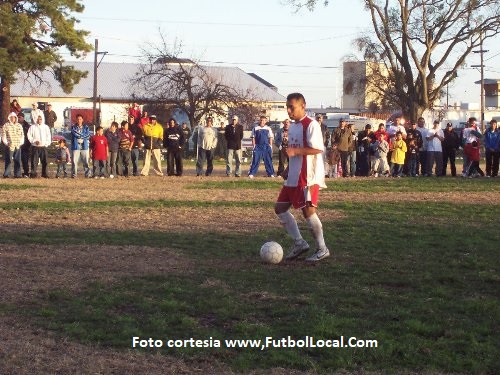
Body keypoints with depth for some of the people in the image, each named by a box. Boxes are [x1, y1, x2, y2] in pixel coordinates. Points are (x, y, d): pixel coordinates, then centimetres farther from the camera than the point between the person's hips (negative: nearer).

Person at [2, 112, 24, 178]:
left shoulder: (19, 125, 14)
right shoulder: (6, 125, 1)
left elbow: (22, 135, 16)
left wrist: (21, 143, 5)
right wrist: (6, 143, -9)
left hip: (18, 146, 4)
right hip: (9, 146, -4)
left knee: (18, 161, 4)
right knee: (8, 161, -6)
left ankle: (17, 174, 9)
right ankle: (6, 174, -2)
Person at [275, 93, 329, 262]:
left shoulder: (311, 125, -13)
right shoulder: (292, 127, 15)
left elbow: (318, 149, -20)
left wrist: (295, 151, -26)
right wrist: (288, 169, 14)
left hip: (308, 177, -9)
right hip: (293, 177, 9)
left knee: (308, 210, -7)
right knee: (280, 207, 6)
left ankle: (322, 249, 5)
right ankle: (299, 242, 12)